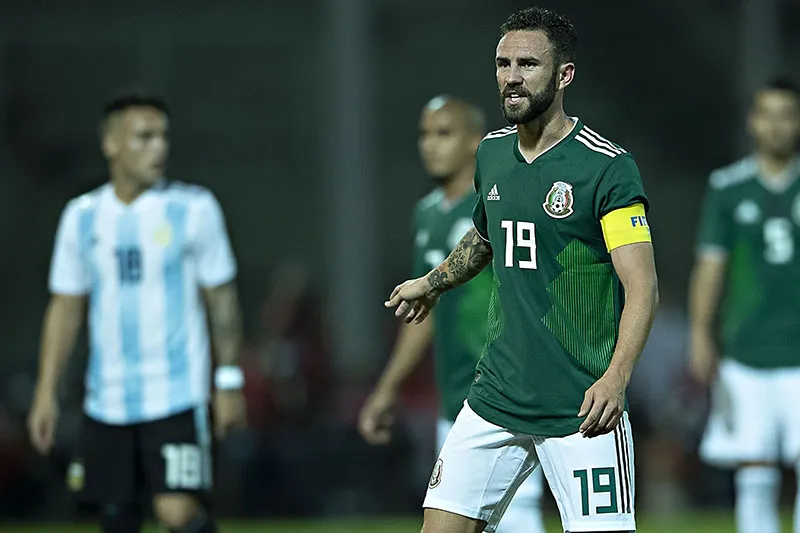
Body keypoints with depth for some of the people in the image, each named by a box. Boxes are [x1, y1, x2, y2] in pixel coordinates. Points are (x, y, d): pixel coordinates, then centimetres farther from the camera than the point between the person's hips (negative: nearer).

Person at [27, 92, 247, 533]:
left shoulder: (193, 209, -2)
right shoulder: (82, 217, 6)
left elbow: (222, 298, 2)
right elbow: (65, 308, 11)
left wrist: (229, 380, -1)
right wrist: (46, 392, 6)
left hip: (176, 395, -4)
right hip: (107, 401, 4)